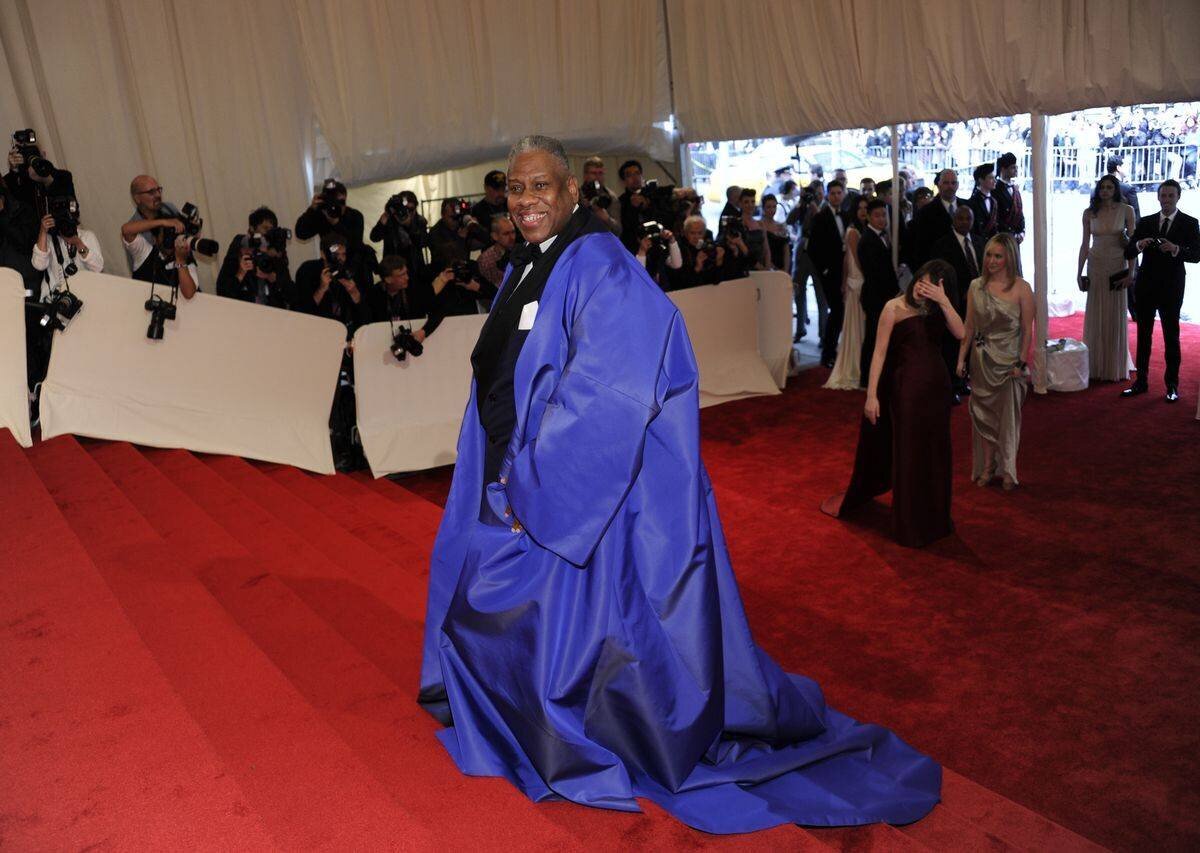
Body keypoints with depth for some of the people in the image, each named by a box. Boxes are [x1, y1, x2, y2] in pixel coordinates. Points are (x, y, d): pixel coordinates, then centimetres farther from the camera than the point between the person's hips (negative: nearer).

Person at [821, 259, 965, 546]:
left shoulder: (937, 309, 5)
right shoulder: (895, 308, -9)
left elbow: (960, 333, -12)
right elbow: (879, 352, -11)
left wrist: (944, 301, -22)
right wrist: (871, 395, -16)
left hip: (937, 387, 5)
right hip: (907, 388, -5)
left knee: (935, 453, 14)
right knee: (909, 454, 5)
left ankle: (934, 517, 32)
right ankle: (910, 525, 21)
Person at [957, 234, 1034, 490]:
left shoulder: (1021, 288, -9)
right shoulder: (976, 286, 1)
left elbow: (1027, 331, -7)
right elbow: (969, 327, 5)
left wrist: (1021, 363, -11)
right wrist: (962, 358, 2)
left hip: (1008, 361, -3)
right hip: (981, 360, 3)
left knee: (1008, 416, 6)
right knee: (983, 413, 9)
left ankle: (1007, 470, 19)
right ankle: (987, 467, 20)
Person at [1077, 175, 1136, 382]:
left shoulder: (1126, 211, -3)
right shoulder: (1090, 212, 3)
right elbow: (1085, 244, 7)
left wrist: (1130, 272, -9)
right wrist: (1079, 272, 5)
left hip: (1117, 267, -2)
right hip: (1096, 266, 2)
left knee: (1116, 316, 4)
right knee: (1095, 316, 5)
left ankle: (1115, 367, 14)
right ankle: (1096, 366, 15)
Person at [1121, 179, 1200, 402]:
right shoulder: (1145, 222, 6)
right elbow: (1128, 252, 0)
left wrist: (1176, 249, -28)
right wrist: (1139, 245, -22)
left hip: (1171, 289, -3)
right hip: (1145, 287, 3)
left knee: (1171, 337, 3)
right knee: (1143, 335, 8)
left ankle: (1172, 385, 10)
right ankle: (1141, 382, 16)